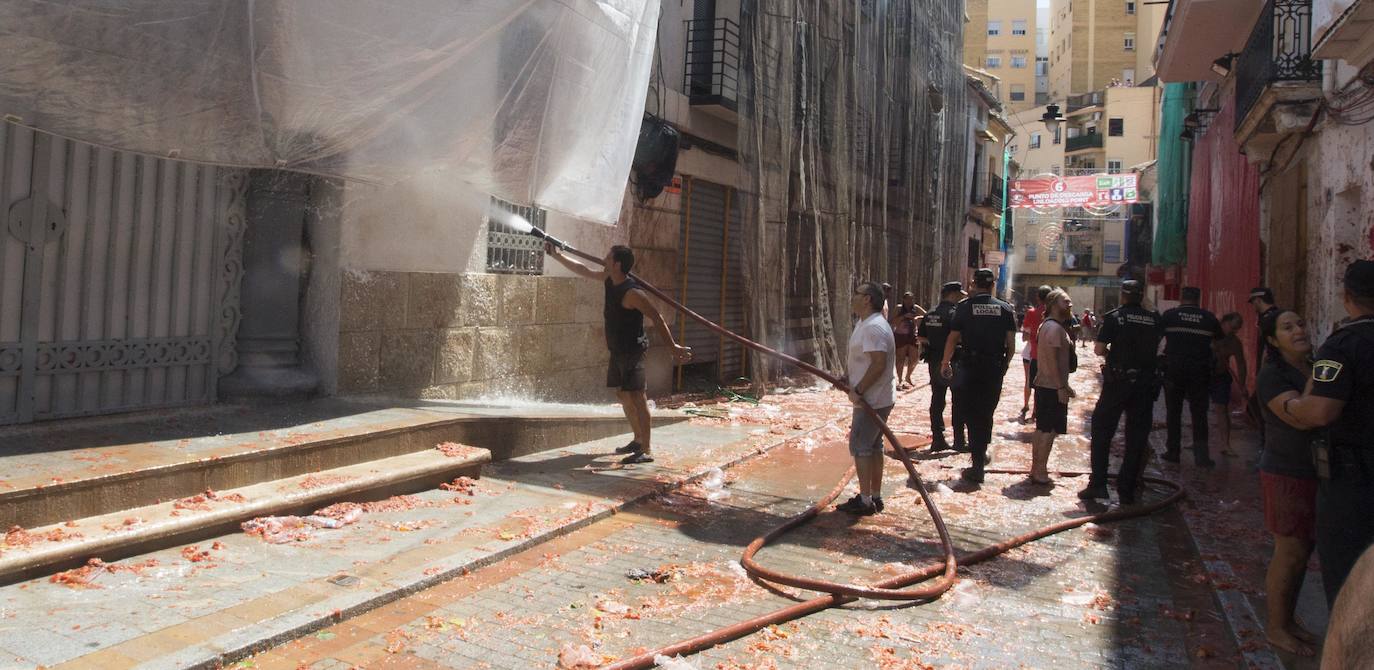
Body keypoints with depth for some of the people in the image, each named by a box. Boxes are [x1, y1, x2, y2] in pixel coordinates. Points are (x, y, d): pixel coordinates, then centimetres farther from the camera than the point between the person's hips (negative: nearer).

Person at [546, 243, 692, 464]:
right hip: (618, 350, 10)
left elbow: (657, 318, -22)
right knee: (622, 394, 17)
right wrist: (557, 255, 22)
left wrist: (672, 347, -23)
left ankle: (646, 450, -16)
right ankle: (638, 440, 28)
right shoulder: (609, 279, 4)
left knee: (635, 395, -14)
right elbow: (583, 270, 19)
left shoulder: (632, 293, -22)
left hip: (633, 350, -10)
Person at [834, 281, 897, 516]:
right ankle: (875, 497, 22)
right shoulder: (865, 324, 14)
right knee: (873, 446, 14)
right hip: (878, 399, 11)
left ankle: (865, 501, -1)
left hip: (872, 400, -10)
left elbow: (878, 364, -28)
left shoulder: (873, 327, -21)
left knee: (860, 447, -6)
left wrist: (858, 391, -23)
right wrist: (847, 379, 9)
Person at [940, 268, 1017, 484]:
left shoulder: (964, 306, -5)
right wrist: (1005, 364, 16)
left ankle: (977, 468, 1)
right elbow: (1011, 344, 2)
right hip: (995, 367, 2)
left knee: (973, 415, 3)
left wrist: (945, 363, 8)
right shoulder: (1005, 309, 2)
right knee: (987, 413, 18)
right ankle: (982, 452, 31)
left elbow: (953, 338, -4)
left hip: (971, 367, -2)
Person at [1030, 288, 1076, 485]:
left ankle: (1037, 468, 24)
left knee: (1041, 429, 16)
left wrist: (1064, 385, 22)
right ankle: (1040, 472, -1)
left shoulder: (1048, 325, 16)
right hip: (1053, 387, -10)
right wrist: (1061, 387, -22)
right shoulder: (1054, 328, -17)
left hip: (1044, 384, 10)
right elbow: (1052, 359, -23)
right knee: (1048, 431, -5)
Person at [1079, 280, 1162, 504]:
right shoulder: (1154, 319, 3)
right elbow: (1159, 348, 7)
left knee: (1102, 431, 8)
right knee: (1137, 437, 9)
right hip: (1145, 384, 3)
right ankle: (1127, 490, 11)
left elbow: (1099, 349, -8)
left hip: (1117, 382, -3)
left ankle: (1098, 484, 2)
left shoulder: (1114, 317, -6)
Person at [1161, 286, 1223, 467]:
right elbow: (1219, 339, 15)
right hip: (1200, 372, 1)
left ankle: (1173, 451, 12)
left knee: (1173, 413, 9)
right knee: (1199, 413, 5)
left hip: (1173, 370, 0)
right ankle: (1201, 455, 2)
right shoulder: (1209, 318, 1)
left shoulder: (1169, 315, -3)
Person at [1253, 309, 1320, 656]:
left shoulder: (1315, 369, 8)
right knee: (1289, 553, 1)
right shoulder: (1273, 376, -15)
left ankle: (1287, 620, 30)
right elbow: (1301, 417, -28)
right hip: (1288, 475, -8)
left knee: (1302, 550, 16)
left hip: (1316, 473, 8)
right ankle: (1276, 628, 16)